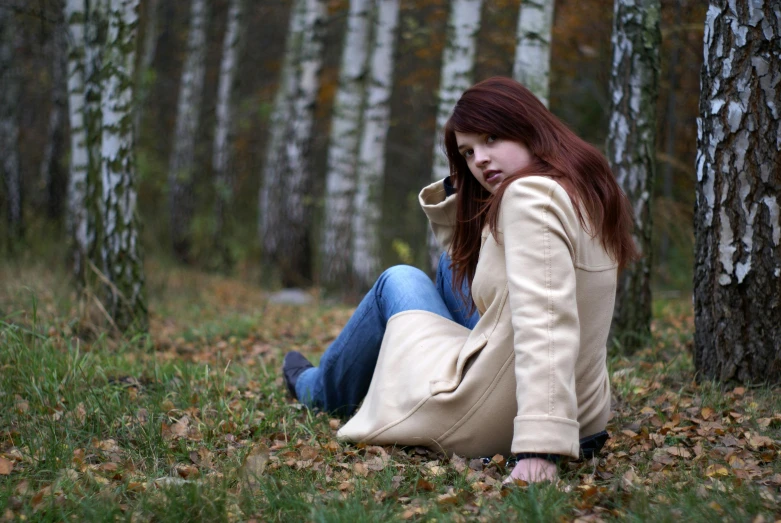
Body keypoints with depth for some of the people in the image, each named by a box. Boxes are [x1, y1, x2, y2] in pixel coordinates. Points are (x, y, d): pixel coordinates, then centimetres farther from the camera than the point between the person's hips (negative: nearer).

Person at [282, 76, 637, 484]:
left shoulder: (531, 195, -21)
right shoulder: (583, 191, 9)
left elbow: (544, 324, -32)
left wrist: (538, 445, -38)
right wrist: (458, 189, 6)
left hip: (488, 424, -9)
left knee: (399, 281, 17)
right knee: (458, 261, 27)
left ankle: (321, 392, 44)